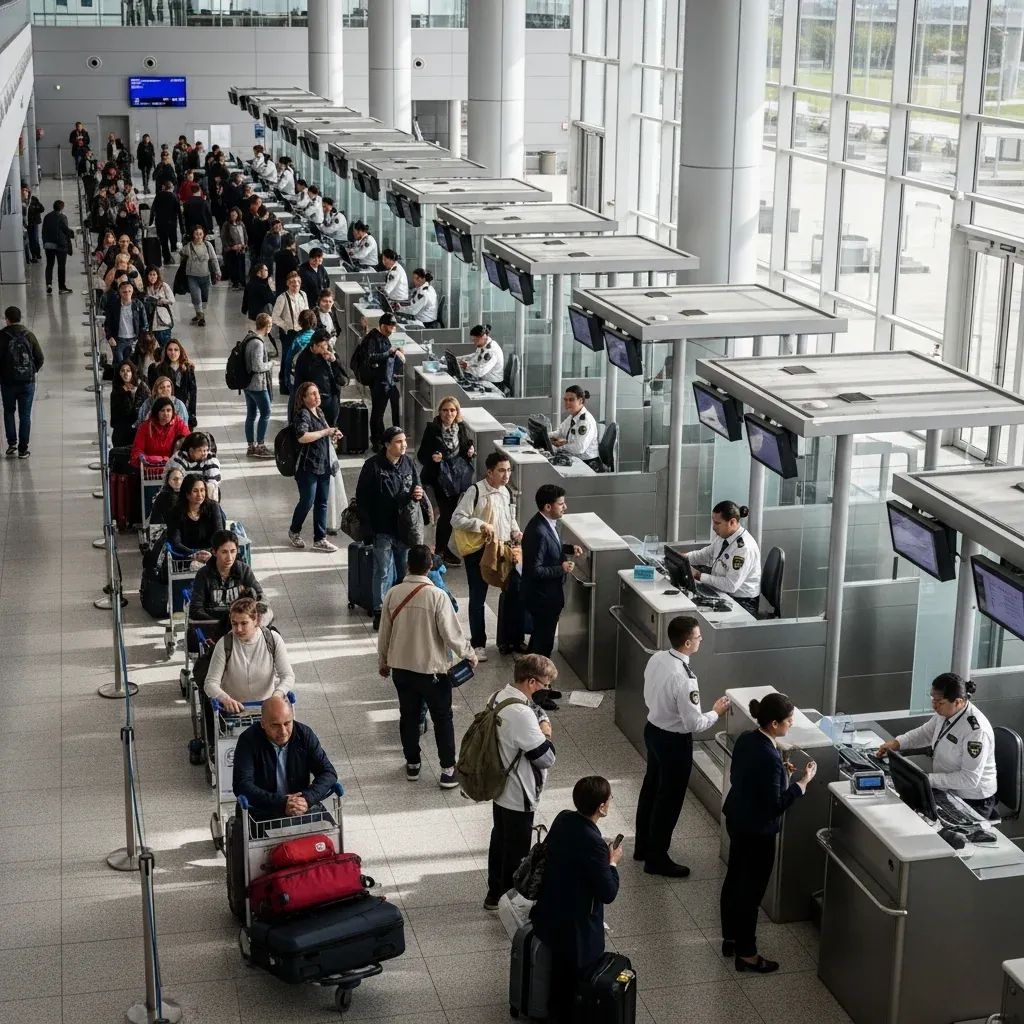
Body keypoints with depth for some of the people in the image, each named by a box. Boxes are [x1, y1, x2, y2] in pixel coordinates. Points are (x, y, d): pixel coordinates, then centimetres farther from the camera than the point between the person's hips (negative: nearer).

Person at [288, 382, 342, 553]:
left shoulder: (319, 412, 11)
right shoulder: (302, 414, -15)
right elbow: (302, 437, -31)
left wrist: (333, 434, 8)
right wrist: (326, 432, -23)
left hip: (324, 465, 8)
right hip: (308, 466, -8)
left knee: (322, 503, 8)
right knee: (307, 501, 1)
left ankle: (320, 539, 14)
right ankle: (294, 531, 25)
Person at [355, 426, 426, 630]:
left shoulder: (408, 463, 3)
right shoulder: (373, 465, -11)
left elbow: (415, 488, 16)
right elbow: (362, 497, -8)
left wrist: (417, 494, -9)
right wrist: (369, 525, -11)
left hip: (404, 526, 5)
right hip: (383, 528, -5)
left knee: (404, 570, 13)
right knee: (383, 571, 0)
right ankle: (379, 612, 8)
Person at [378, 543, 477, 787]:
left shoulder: (393, 594, -8)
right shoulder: (437, 596, -20)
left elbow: (384, 633, 2)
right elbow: (451, 633, -17)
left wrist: (383, 662, 17)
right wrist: (468, 654, 1)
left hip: (401, 668, 4)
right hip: (432, 668, -4)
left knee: (408, 715, 19)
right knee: (442, 719, 10)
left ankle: (412, 764, 30)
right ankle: (448, 771, 12)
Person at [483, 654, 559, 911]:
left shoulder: (497, 697, -3)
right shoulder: (522, 714, -32)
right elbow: (546, 758, -24)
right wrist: (546, 732, -11)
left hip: (500, 790, 9)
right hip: (518, 798, -9)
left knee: (500, 840, 24)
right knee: (516, 852, 10)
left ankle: (495, 894, 41)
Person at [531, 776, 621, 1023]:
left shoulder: (563, 818, -8)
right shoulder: (592, 843, -32)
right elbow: (608, 893, -22)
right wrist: (613, 862, -8)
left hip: (548, 916, 8)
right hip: (575, 929, -8)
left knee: (561, 977, 27)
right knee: (572, 984, 14)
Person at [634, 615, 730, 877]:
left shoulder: (656, 659, -8)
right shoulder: (683, 679, -32)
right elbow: (694, 724, -25)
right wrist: (716, 712, -9)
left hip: (653, 729, 8)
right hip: (674, 741, -8)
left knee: (651, 787, 23)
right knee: (669, 799, 9)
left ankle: (643, 846, 40)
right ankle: (656, 859, 24)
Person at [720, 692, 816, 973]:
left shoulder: (746, 739, -4)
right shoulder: (769, 758, -31)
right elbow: (774, 805, -26)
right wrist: (802, 783, -19)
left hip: (735, 820, 9)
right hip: (757, 831, -9)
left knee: (734, 879, 22)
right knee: (751, 890, 7)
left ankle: (730, 938, 40)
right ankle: (746, 954, 21)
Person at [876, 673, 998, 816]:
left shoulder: (976, 730, -27)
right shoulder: (946, 712, -4)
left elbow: (969, 778, -27)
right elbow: (925, 732, 16)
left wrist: (929, 779, -28)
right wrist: (896, 743, 1)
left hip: (972, 802, -8)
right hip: (947, 791, 8)